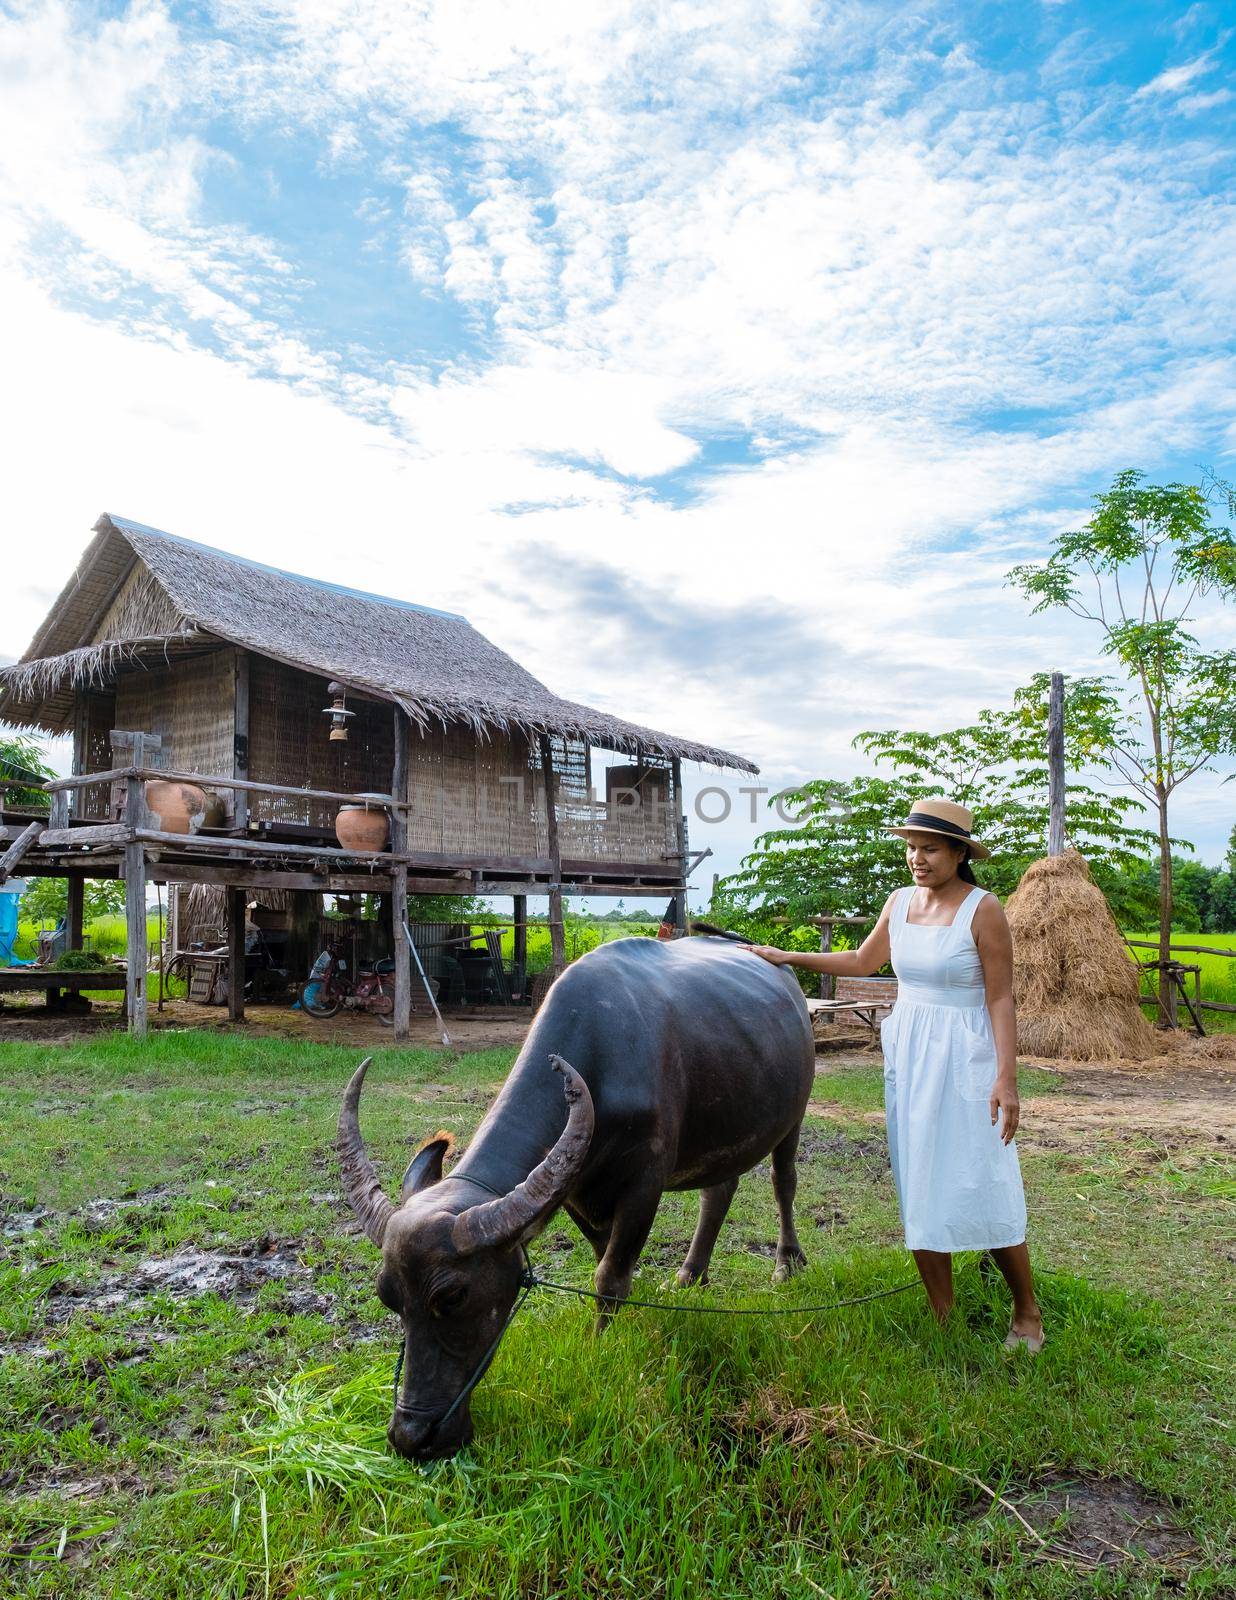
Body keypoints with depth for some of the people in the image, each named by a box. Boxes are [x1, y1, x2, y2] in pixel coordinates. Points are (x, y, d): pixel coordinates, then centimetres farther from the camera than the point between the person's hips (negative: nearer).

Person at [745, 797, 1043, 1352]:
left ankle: (1027, 1313, 22)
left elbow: (1001, 998, -11)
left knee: (983, 1191, -2)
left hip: (965, 1058, -5)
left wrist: (1007, 1079, -16)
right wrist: (787, 958, 18)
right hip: (907, 1054, 6)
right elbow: (862, 962, 19)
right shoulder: (901, 901, 5)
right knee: (920, 1191, 9)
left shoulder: (983, 909, -11)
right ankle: (942, 1320, 22)